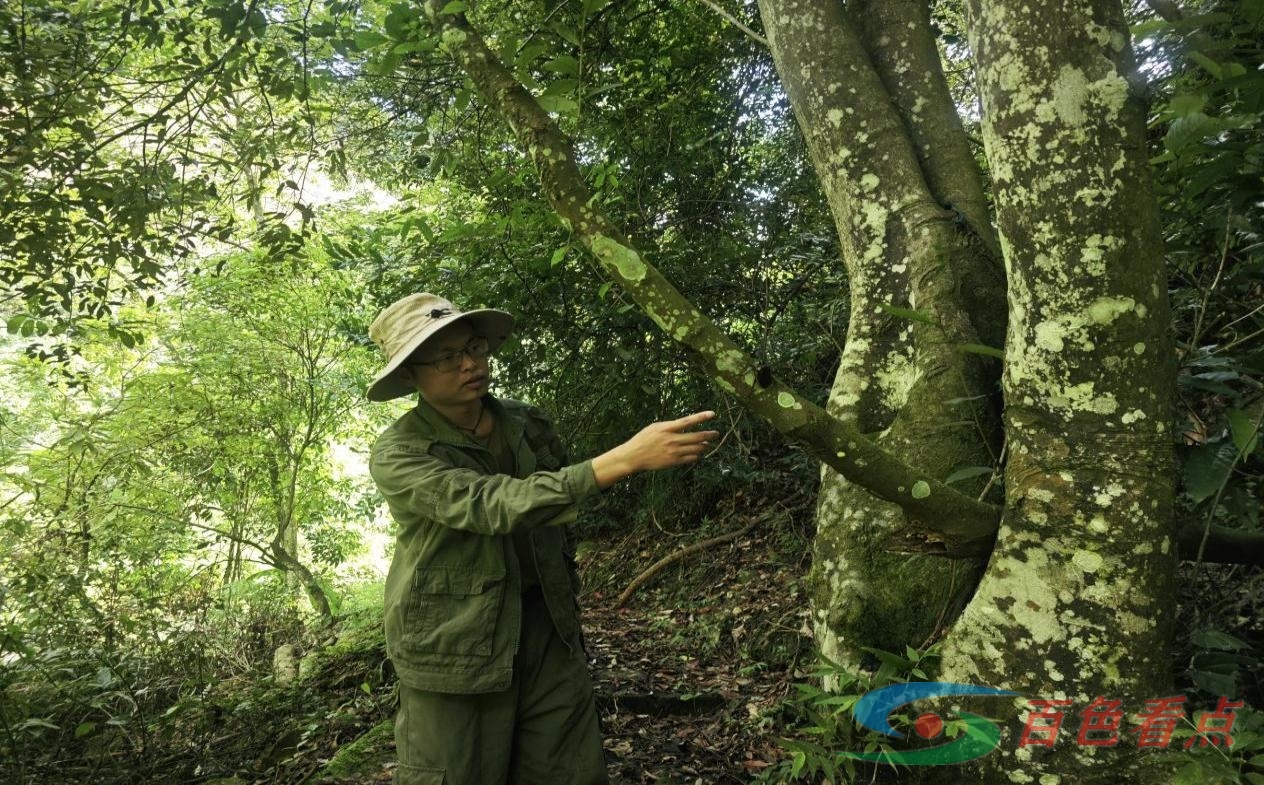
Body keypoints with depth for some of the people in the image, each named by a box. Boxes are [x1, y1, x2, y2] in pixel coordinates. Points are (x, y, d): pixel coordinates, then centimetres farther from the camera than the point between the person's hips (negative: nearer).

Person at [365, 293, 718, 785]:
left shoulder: (526, 423, 0)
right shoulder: (398, 455, -15)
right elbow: (497, 506, -31)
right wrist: (627, 457, -37)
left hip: (548, 631, 4)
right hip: (455, 647, -4)